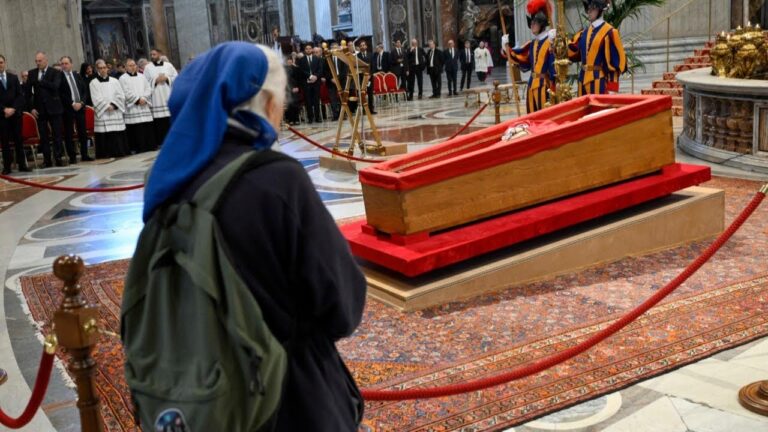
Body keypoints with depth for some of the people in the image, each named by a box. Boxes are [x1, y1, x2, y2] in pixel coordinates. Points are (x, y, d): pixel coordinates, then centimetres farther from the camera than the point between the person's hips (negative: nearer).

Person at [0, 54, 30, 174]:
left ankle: (22, 164, 8)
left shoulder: (14, 78, 12)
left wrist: (13, 109, -5)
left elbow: (20, 95, 7)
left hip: (15, 113, 2)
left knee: (19, 140, 3)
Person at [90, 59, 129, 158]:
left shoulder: (114, 81, 12)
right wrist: (107, 106, -13)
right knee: (104, 141, -6)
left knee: (118, 140, -1)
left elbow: (121, 95, 5)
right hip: (102, 115, -2)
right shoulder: (94, 83, 6)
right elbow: (96, 99, -3)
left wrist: (113, 105, -9)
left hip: (116, 114, 2)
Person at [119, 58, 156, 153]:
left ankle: (150, 146, 5)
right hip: (132, 108, -4)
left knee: (148, 127, 0)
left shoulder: (141, 77, 17)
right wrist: (138, 100, -13)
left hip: (144, 106, 4)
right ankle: (139, 148, -8)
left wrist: (144, 98, -6)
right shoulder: (123, 79, 2)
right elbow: (127, 93, -8)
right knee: (136, 129, -9)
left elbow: (148, 89, 10)